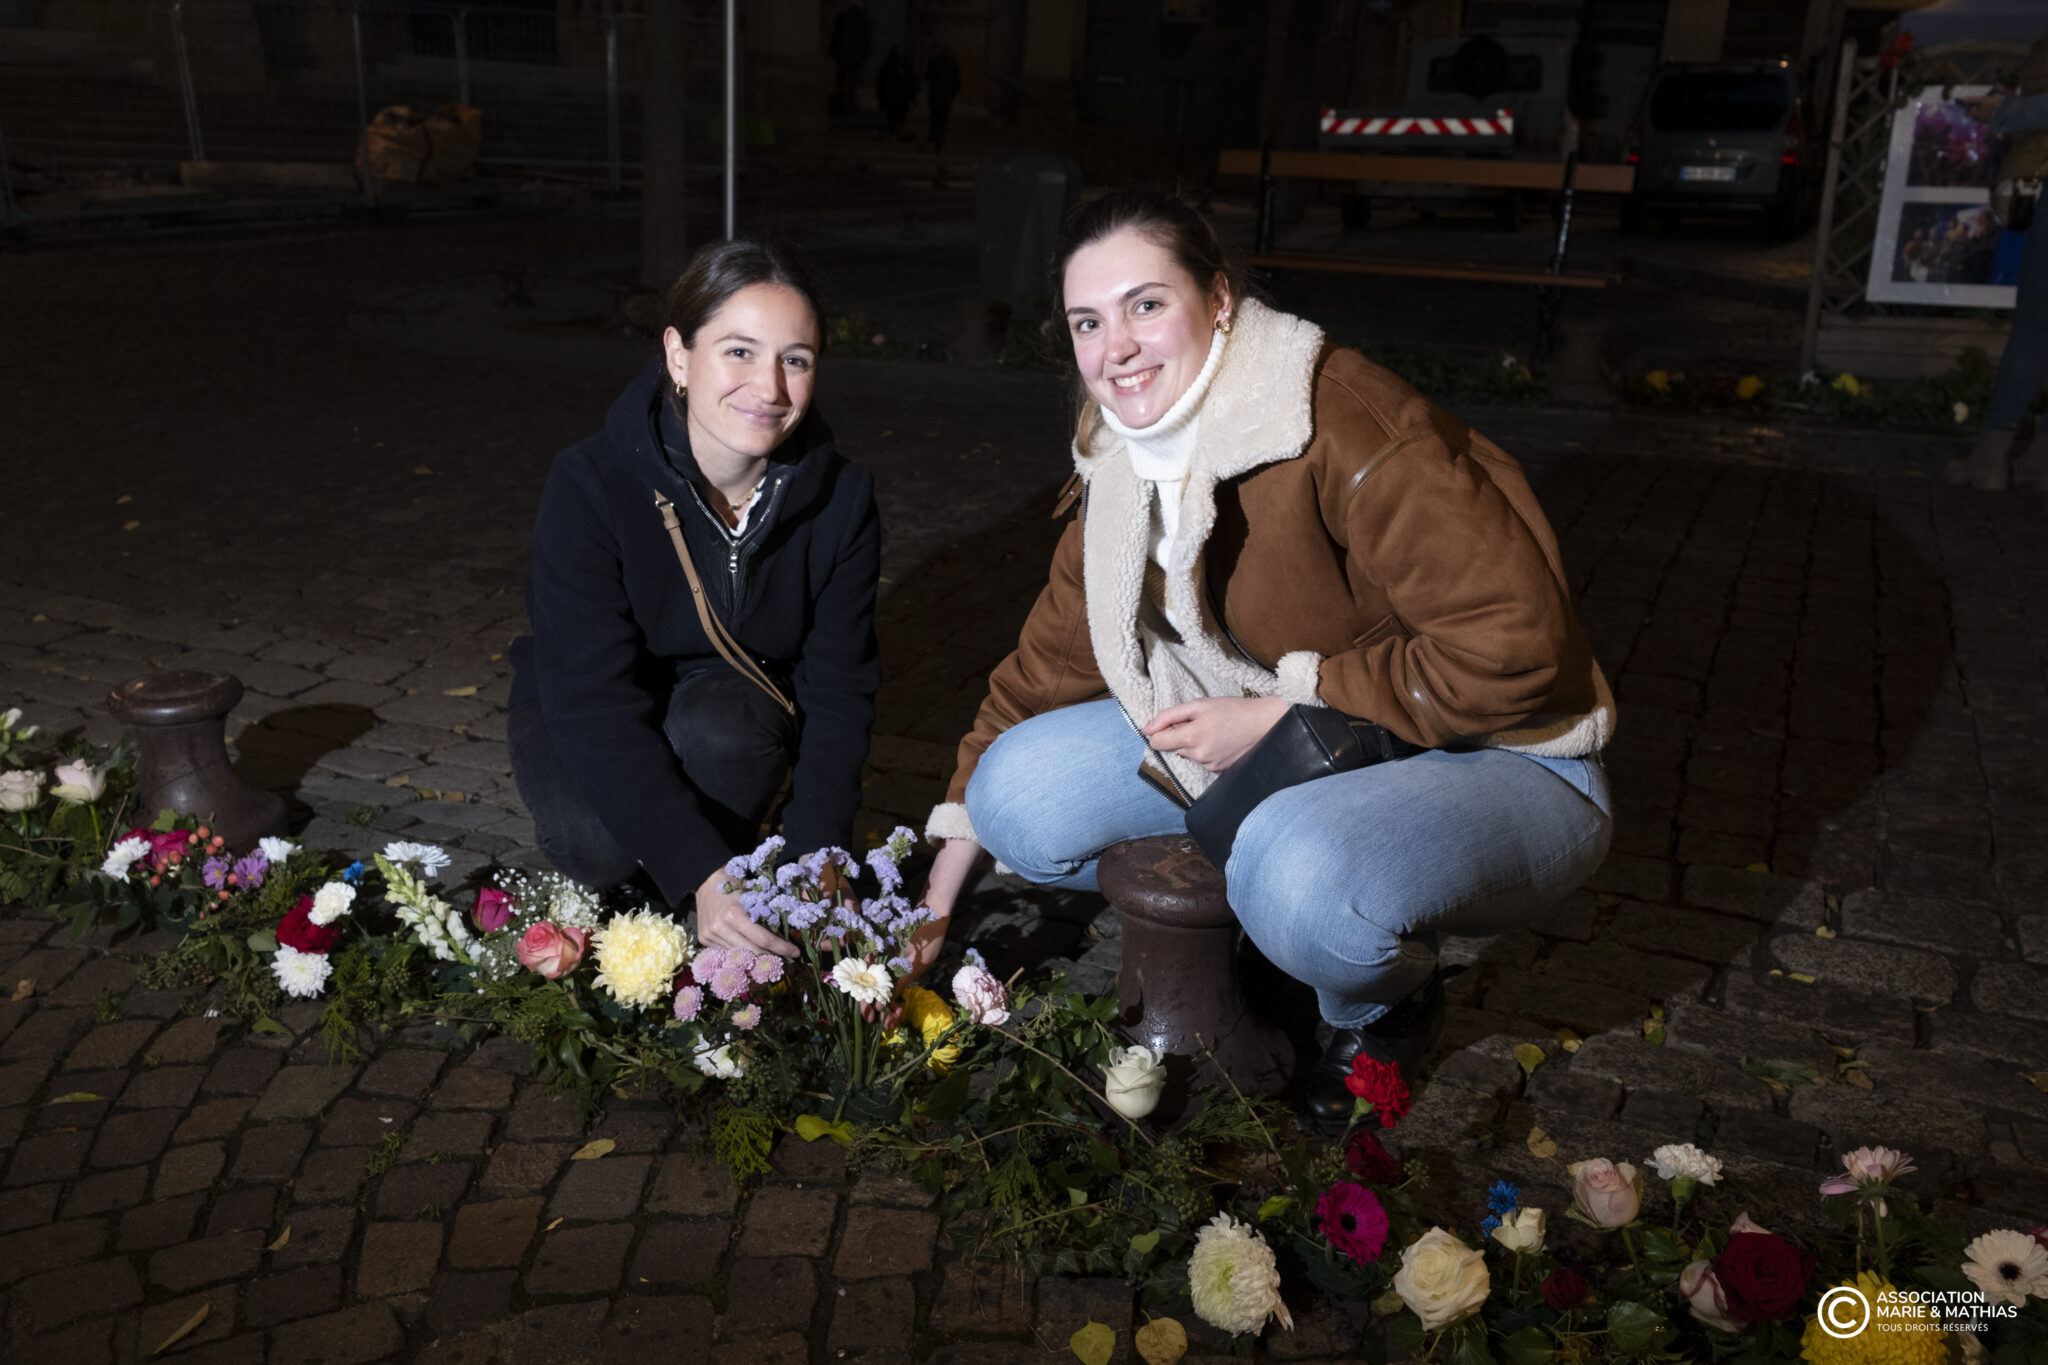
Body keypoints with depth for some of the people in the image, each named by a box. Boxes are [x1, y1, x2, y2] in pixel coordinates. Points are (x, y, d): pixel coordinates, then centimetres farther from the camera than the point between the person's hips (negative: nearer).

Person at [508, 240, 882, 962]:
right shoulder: (588, 485, -28)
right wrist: (700, 872, -44)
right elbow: (591, 699, -33)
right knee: (596, 839, -32)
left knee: (720, 729, -34)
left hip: (733, 695, 2)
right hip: (581, 714, -1)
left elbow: (840, 690, -16)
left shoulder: (841, 497, -19)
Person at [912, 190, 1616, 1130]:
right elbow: (1053, 659, 6)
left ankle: (1389, 1001, 0)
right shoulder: (1126, 465, 0)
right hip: (1286, 749, 7)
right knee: (1022, 795, -7)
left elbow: (1513, 643, -28)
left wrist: (1284, 710, -23)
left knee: (1305, 876, -39)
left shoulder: (1346, 428, -25)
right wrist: (947, 870, 5)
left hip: (1495, 764, -6)